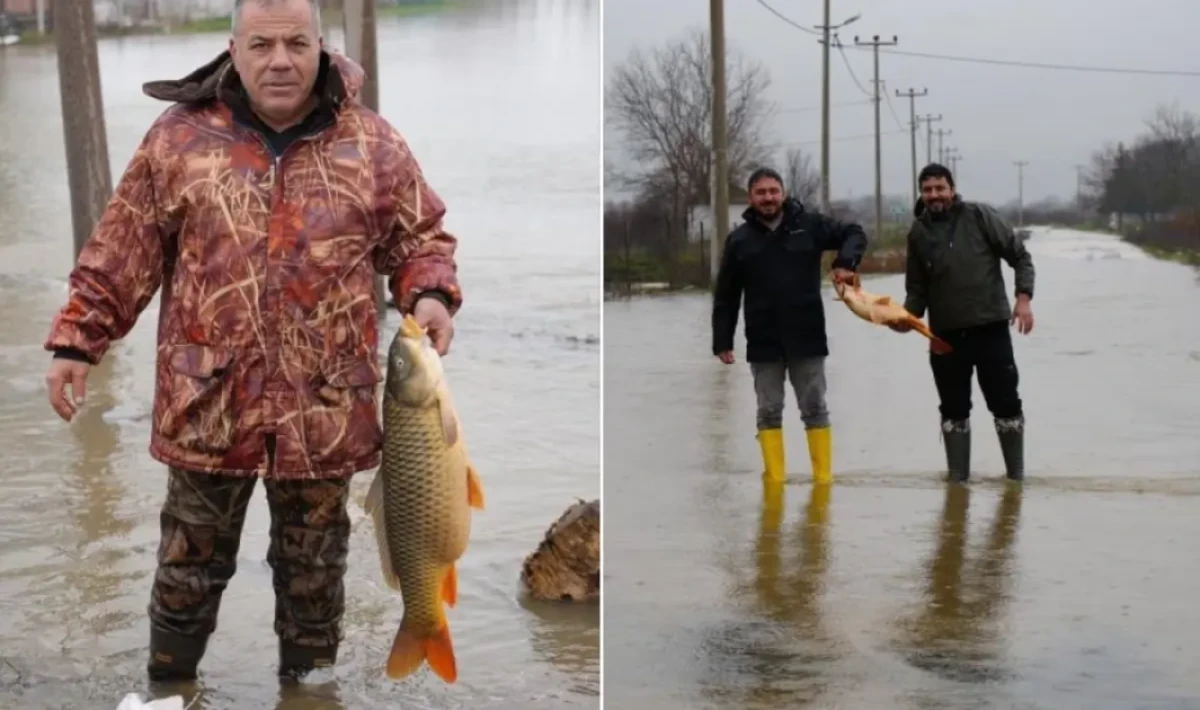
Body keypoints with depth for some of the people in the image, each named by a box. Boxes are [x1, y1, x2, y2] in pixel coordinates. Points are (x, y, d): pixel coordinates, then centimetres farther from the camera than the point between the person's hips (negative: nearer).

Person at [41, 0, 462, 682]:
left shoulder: (374, 144, -1)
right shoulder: (179, 137, -1)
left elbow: (421, 238, 8)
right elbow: (122, 251, 4)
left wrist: (430, 295, -12)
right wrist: (77, 340, 1)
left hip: (325, 410, 0)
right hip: (206, 403, 0)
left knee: (314, 571, 15)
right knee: (190, 565, 13)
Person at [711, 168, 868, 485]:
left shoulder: (809, 225, -2)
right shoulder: (740, 240, 0)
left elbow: (854, 233, 6)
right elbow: (726, 297, 3)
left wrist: (845, 262, -14)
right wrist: (722, 341, -1)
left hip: (806, 338, 0)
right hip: (763, 342, 0)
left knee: (815, 409, 7)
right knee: (769, 412, 6)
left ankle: (824, 478, 14)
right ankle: (774, 479, 12)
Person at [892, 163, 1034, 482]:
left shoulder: (979, 216, -5)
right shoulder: (918, 233, 4)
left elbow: (1020, 255, -2)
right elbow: (917, 288, 8)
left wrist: (1024, 297, -14)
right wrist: (907, 316, -10)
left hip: (990, 327, -3)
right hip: (945, 334, 3)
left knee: (1005, 402, 5)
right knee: (953, 408, 8)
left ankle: (1016, 473, 17)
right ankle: (957, 475, 17)